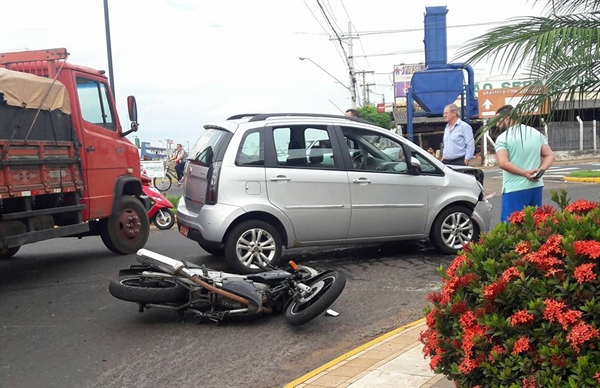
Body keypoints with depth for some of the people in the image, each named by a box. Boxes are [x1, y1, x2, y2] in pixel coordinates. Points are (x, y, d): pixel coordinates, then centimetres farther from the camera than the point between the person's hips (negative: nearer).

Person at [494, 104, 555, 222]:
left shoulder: (503, 138, -8)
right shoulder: (537, 133, 13)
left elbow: (503, 163, -19)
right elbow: (550, 156, 11)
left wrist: (525, 173, -15)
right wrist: (540, 170, -3)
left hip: (515, 189, -7)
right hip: (536, 186, 7)